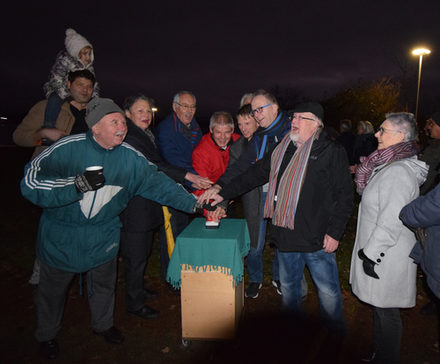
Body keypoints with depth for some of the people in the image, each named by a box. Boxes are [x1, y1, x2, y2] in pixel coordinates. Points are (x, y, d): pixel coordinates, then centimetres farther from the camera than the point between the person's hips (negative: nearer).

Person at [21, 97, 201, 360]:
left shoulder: (130, 156, -10)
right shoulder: (68, 148, -21)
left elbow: (157, 183, -10)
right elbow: (31, 182, -24)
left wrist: (193, 203, -17)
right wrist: (78, 184, -37)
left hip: (104, 236, 3)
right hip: (61, 235, -2)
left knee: (104, 283, 21)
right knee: (53, 287, 19)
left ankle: (103, 324, 50)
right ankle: (47, 335, 47)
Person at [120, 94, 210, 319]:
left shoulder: (146, 135, 14)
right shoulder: (128, 138, -17)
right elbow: (153, 166, -25)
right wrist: (186, 176, -26)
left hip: (147, 205, 10)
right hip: (134, 207, -9)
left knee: (143, 250, 21)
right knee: (135, 255, 2)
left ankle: (137, 288, 40)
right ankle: (134, 303, 19)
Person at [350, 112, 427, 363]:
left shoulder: (399, 172, -22)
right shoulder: (389, 166, 10)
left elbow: (391, 222, -26)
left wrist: (371, 254, -19)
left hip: (386, 259, -10)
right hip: (381, 254, 10)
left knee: (386, 313, 7)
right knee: (381, 309, 22)